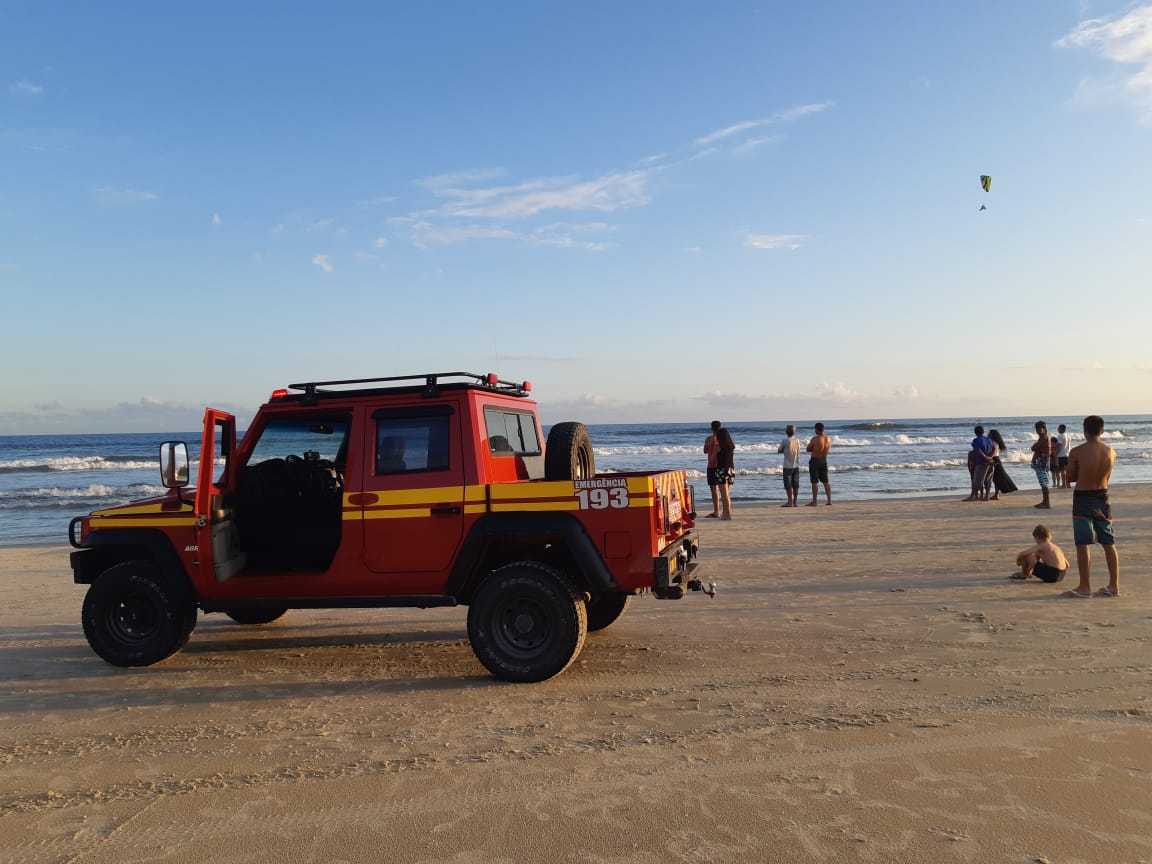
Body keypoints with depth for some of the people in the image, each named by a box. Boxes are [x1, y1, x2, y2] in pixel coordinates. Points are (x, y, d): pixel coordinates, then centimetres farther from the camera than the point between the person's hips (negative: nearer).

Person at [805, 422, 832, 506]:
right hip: (824, 461, 6)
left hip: (814, 461, -6)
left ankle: (814, 501, 0)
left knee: (815, 482, -2)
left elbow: (808, 449, -9)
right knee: (826, 481, 11)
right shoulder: (828, 439, 1)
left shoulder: (815, 438, -18)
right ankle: (829, 500, 11)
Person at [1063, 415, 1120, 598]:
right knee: (1109, 543, 12)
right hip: (1103, 497, 5)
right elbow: (1107, 477, 10)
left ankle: (1084, 587, -2)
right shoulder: (1111, 452, 0)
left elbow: (1070, 478, -5)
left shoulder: (1076, 452, -15)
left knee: (1083, 544, -3)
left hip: (1082, 499, -5)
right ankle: (1114, 586, 18)